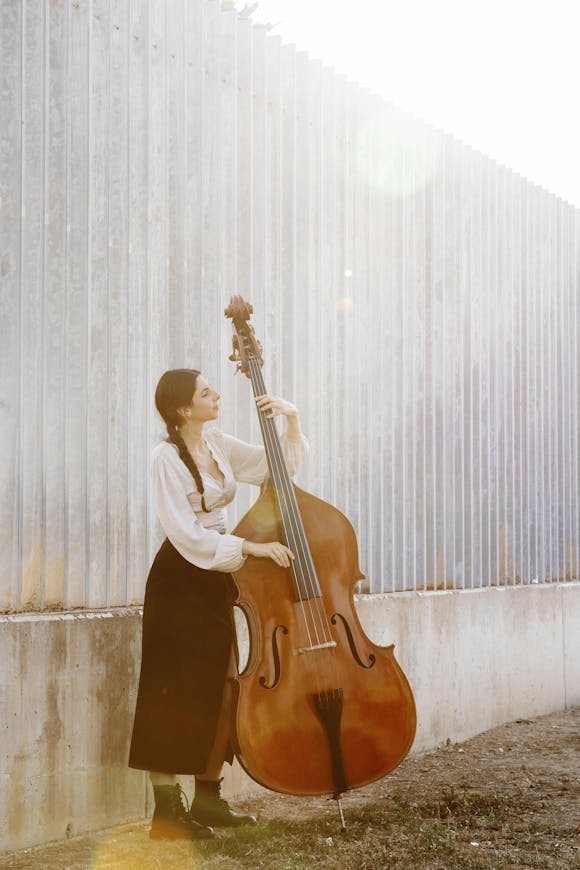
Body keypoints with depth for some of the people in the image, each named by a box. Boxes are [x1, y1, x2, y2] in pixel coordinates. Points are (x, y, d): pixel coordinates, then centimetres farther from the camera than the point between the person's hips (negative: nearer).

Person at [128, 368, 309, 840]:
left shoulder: (219, 444, 6)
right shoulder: (167, 457, -16)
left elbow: (280, 466, 9)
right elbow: (186, 535, -22)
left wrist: (293, 418, -4)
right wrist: (249, 547, -25)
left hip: (216, 580, 7)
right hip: (179, 583, -7)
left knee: (223, 691, 8)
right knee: (178, 696, -3)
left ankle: (208, 797, 20)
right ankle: (167, 811, 5)